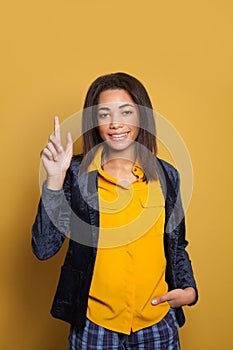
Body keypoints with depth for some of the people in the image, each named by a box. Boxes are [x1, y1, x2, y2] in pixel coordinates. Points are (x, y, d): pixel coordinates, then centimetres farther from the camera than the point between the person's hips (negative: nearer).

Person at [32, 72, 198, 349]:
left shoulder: (166, 175, -1)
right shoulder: (76, 174, -10)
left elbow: (176, 245, 10)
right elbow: (44, 249, -15)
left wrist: (189, 289, -4)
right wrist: (54, 179, -23)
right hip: (93, 325, -2)